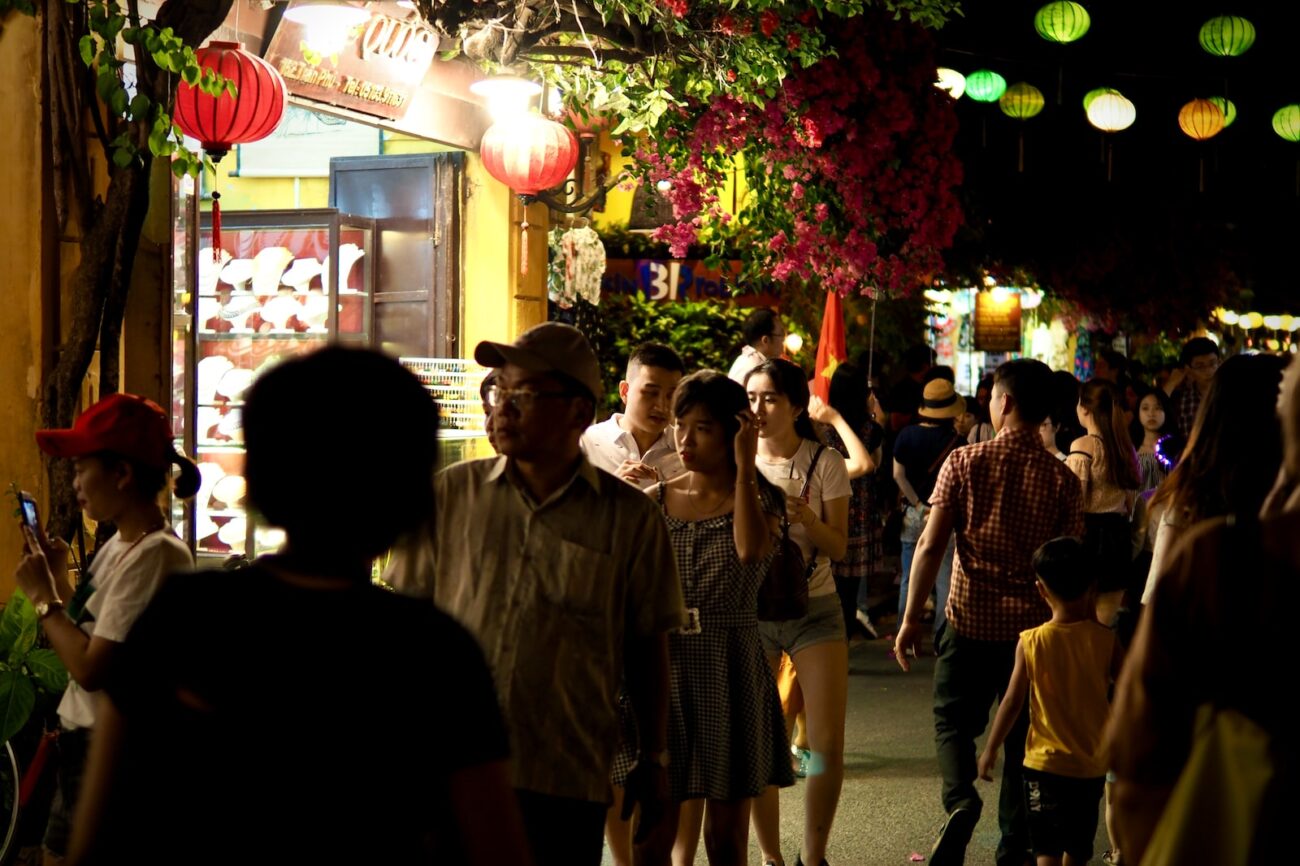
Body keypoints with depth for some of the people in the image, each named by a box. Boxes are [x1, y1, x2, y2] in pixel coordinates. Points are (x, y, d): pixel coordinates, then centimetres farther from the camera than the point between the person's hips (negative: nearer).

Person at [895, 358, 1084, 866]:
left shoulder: (964, 462, -6)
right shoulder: (1063, 480, -2)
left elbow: (930, 546, -7)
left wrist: (911, 618, -1)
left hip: (970, 620, -1)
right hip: (1034, 627, 2)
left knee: (954, 719, 15)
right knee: (1022, 738, 13)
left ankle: (960, 801, -11)